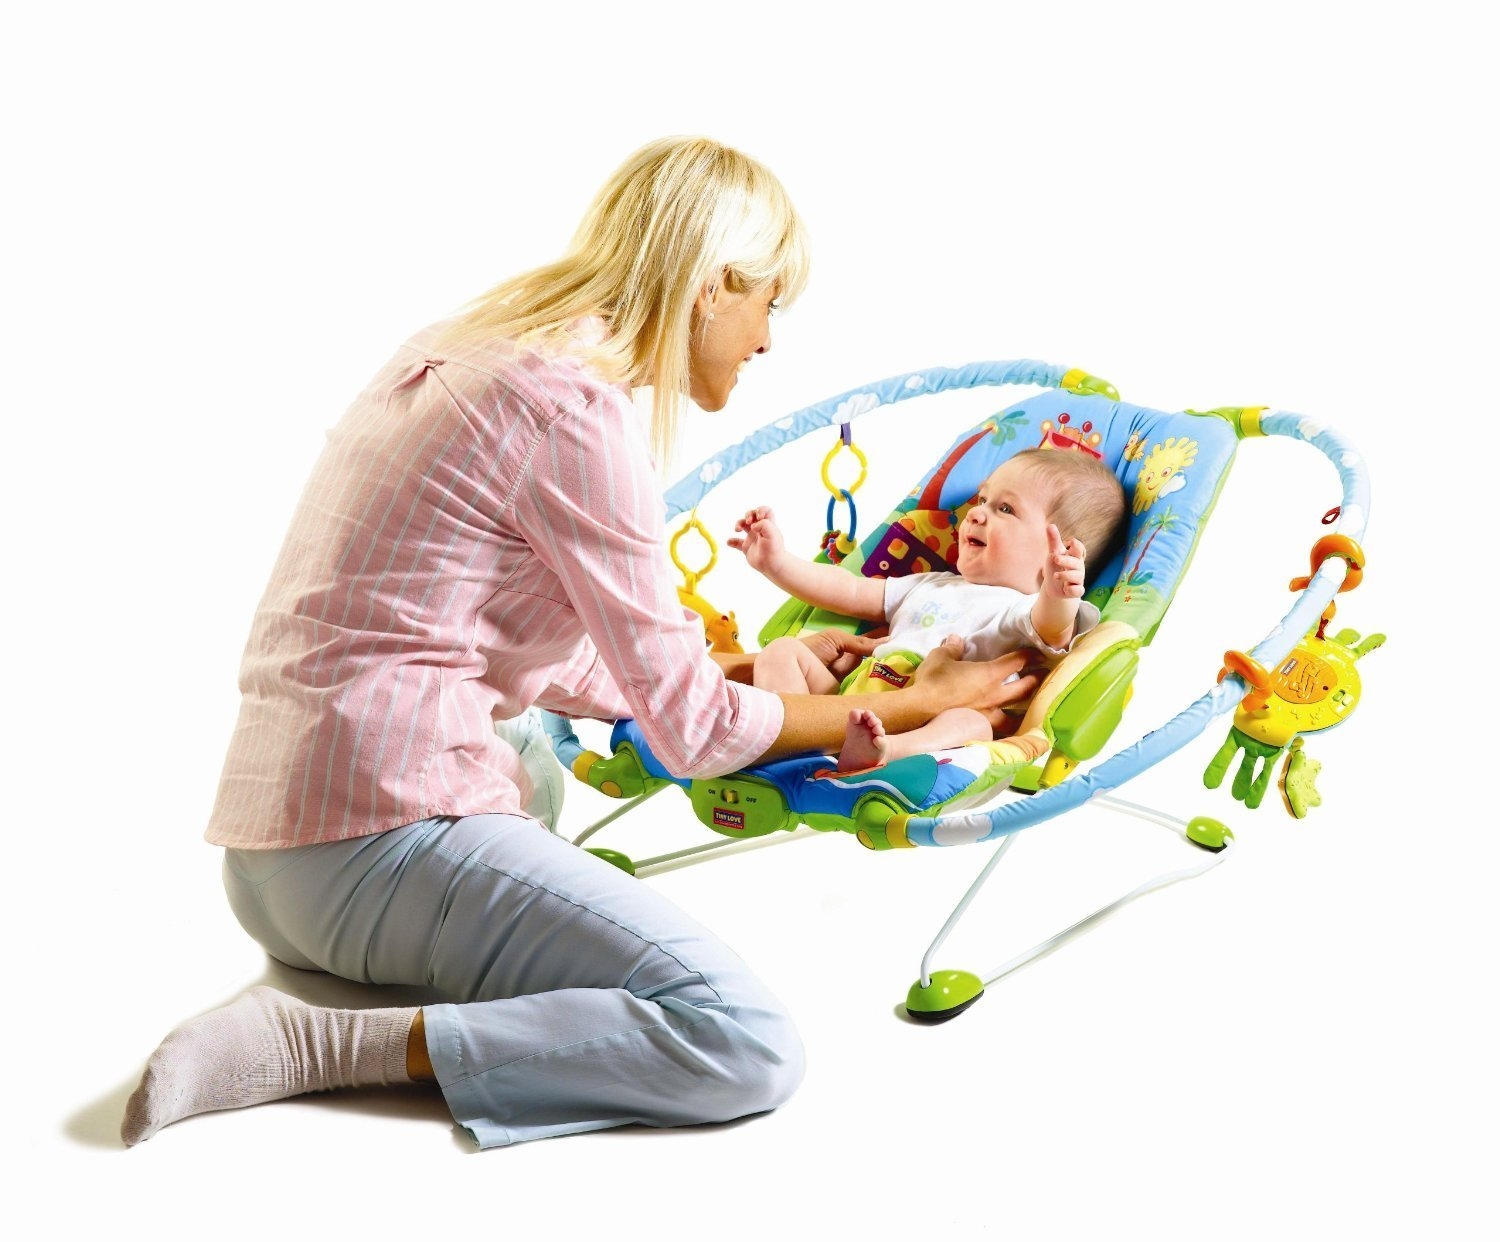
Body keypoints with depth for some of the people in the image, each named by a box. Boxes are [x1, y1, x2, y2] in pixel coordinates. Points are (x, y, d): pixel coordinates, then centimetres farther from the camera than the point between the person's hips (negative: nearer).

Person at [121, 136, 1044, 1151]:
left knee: (537, 766, 42)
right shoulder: (574, 408, -14)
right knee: (750, 1047, -16)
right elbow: (688, 727, -9)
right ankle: (337, 1048, -14)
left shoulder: (459, 353, 15)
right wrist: (915, 704, 5)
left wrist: (760, 668, 26)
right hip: (387, 830, -10)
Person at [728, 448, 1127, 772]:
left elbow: (1051, 634, -18)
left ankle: (878, 754, -64)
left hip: (923, 727, -7)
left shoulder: (1026, 611, 7)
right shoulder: (930, 587, 31)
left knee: (971, 722, -36)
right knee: (784, 650, -3)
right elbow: (851, 593, 32)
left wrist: (1058, 597, -43)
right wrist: (778, 563, 22)